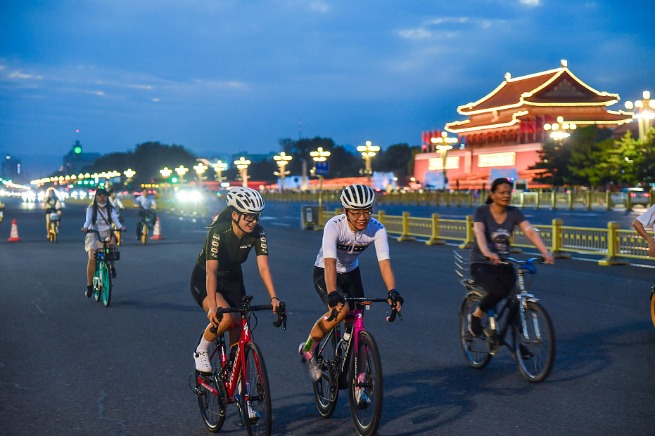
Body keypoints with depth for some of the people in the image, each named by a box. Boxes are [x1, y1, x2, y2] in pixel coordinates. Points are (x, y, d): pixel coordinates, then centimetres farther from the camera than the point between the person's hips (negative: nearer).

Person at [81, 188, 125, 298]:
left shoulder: (110, 209, 7)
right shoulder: (91, 209, 3)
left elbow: (115, 219, -10)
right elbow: (88, 219, -14)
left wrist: (120, 227, -32)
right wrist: (85, 227, -37)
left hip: (106, 233, 1)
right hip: (94, 235, -1)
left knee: (112, 242, -34)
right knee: (92, 259, -17)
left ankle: (112, 267, -11)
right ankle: (89, 285, -5)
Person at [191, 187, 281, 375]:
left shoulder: (258, 233, -17)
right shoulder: (219, 231, -30)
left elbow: (263, 267, -22)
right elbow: (211, 271, -35)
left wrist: (274, 298, -34)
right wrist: (212, 307, -44)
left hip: (232, 280, 5)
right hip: (203, 280, -5)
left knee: (239, 329, -2)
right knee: (225, 317, -30)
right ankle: (201, 351, -4)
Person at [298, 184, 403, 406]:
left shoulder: (377, 229, -22)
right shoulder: (334, 226, -32)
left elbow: (384, 262, -30)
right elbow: (330, 263, -42)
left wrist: (392, 291, -47)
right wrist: (332, 294, -56)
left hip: (351, 273, 4)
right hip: (324, 273, -4)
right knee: (340, 310, -30)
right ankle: (309, 348, -5)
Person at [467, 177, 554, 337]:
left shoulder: (514, 213, 0)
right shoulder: (482, 212, -12)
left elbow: (530, 232, -13)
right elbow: (479, 233, -30)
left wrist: (545, 252, -31)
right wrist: (487, 253, -51)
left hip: (503, 264, 4)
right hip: (481, 263, -4)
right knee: (497, 292, -30)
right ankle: (476, 315, -1)